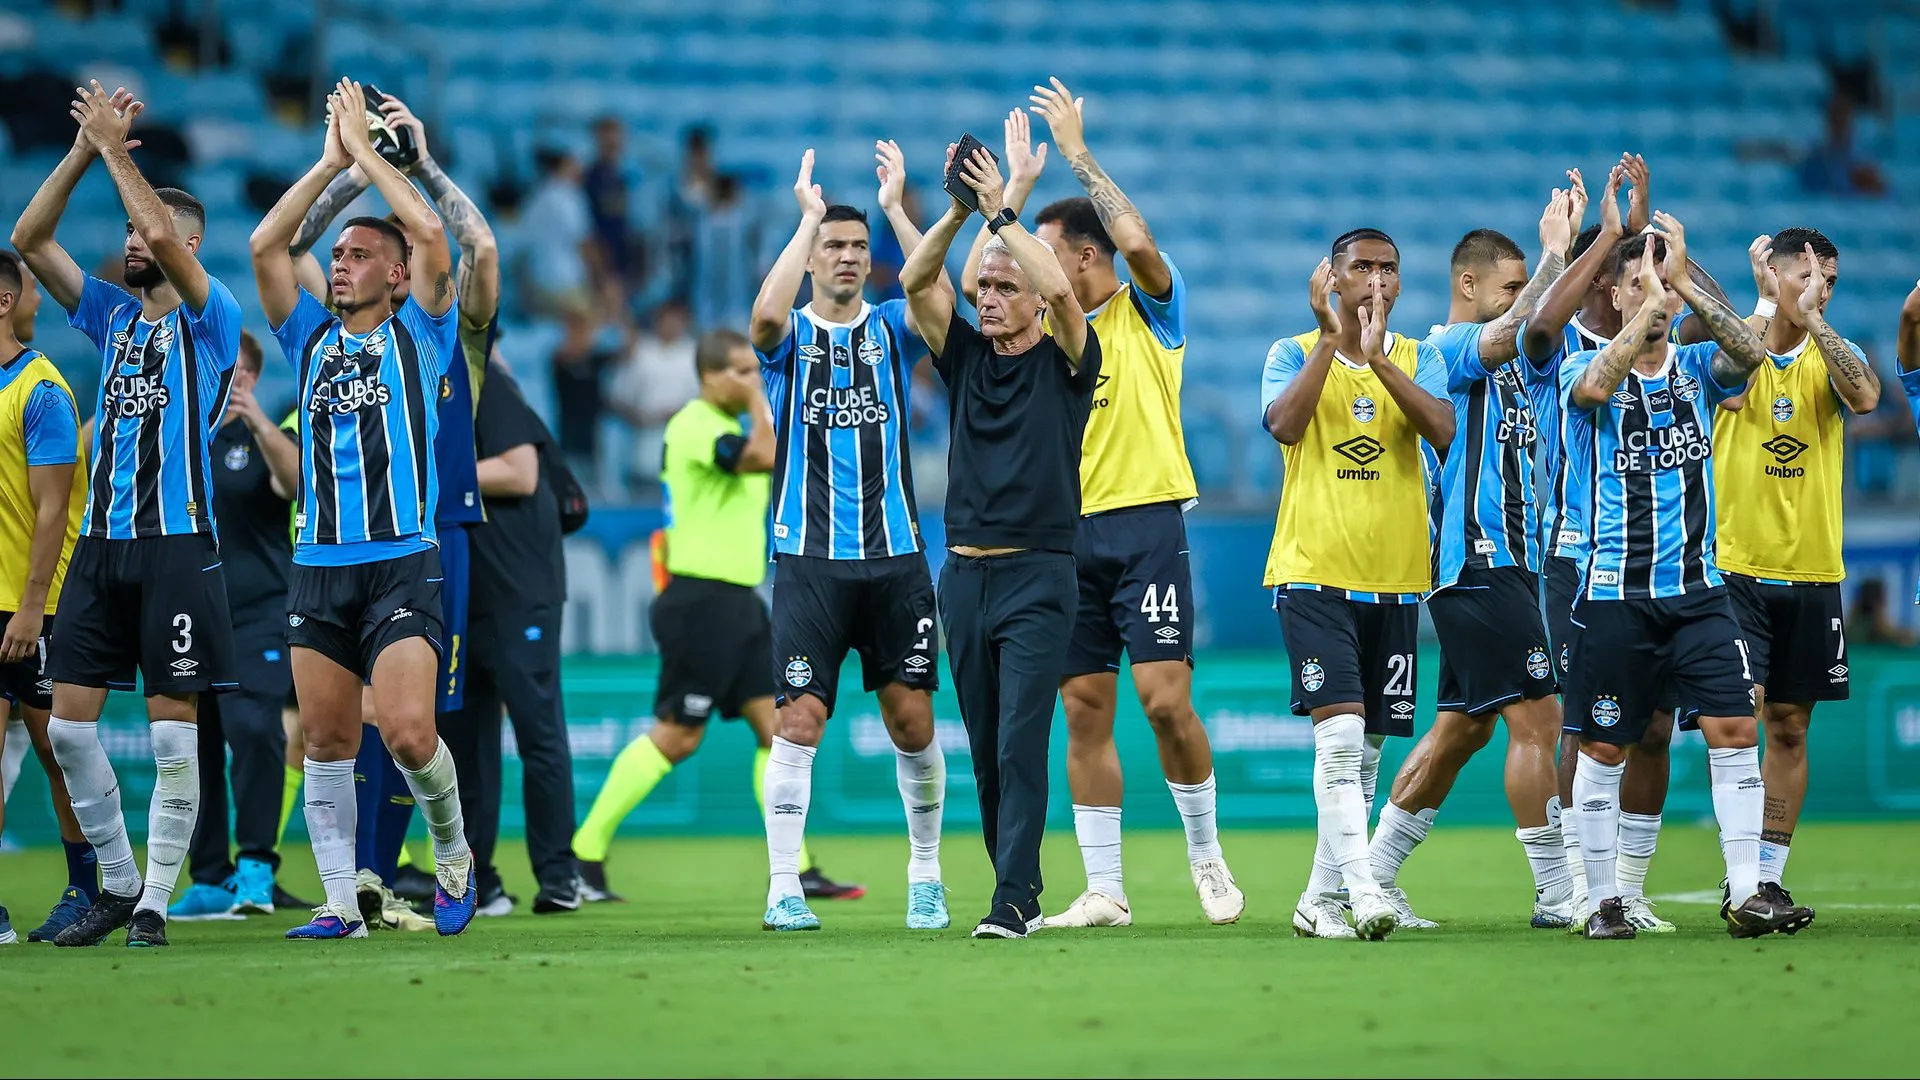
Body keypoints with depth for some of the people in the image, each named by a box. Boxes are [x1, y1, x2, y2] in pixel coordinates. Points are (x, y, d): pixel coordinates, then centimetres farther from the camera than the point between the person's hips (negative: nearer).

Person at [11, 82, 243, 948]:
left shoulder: (210, 320, -2)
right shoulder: (114, 316, 16)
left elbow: (166, 237, -20)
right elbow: (28, 241, 10)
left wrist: (117, 147, -11)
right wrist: (84, 149, 0)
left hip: (178, 546, -6)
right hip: (100, 544, 6)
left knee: (172, 734, -4)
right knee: (68, 724, 2)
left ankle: (154, 903, 1)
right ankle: (118, 884, 14)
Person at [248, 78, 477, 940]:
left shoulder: (420, 338, 4)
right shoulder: (312, 340, 14)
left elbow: (432, 237, -9)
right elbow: (264, 247, 4)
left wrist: (366, 151, -1)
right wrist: (330, 162, 4)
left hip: (402, 563, -4)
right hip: (318, 568, 4)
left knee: (408, 733, -16)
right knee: (326, 742, 2)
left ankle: (453, 852, 9)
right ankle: (340, 902, 7)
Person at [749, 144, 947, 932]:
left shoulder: (891, 329, 8)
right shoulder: (789, 337, 4)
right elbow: (767, 312, -20)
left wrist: (896, 207, -15)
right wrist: (809, 214, -17)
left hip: (895, 557, 2)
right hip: (811, 562, -2)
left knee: (912, 721, 3)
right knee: (799, 721, -8)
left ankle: (925, 877, 18)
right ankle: (783, 887, -4)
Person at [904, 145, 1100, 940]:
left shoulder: (1064, 362, 1)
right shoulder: (966, 358, 13)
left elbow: (1059, 288, -18)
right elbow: (915, 283, 0)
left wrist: (1001, 210, -15)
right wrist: (959, 211, -12)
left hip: (1037, 575, -5)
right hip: (965, 571, 5)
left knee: (1021, 740, -13)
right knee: (985, 750, 8)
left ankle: (1012, 900, -17)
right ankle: (1022, 891, 18)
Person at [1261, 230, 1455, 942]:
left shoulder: (1419, 360, 8)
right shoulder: (1293, 355, 4)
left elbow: (1442, 431, -12)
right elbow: (1283, 424, -17)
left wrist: (1376, 357, -21)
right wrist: (1330, 338, -18)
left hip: (1395, 580, 3)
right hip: (1314, 572, -3)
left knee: (1366, 748, 7)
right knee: (1339, 730, -18)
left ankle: (1319, 899, 16)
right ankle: (1361, 889, -24)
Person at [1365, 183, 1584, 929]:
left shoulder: (1512, 361, 18)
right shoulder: (1447, 349, -8)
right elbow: (1513, 330, -27)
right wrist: (1556, 252, -21)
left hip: (1505, 563, 10)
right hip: (1474, 561, -10)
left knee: (1464, 726, 12)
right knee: (1535, 716, -11)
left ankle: (1373, 873, 17)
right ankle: (1557, 893, -10)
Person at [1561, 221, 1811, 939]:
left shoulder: (1698, 366, 7)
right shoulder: (1588, 368, 0)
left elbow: (1751, 353, -15)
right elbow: (1594, 387, -26)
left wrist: (1683, 284, -22)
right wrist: (1649, 301, -24)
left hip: (1698, 590, 2)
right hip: (1615, 594, -2)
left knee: (1735, 729, -8)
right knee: (1604, 748, 3)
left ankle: (1747, 893, -8)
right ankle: (1601, 900, 13)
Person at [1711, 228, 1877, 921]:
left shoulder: (1832, 356, 4)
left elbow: (1865, 397, -17)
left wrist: (1811, 316, -19)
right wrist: (1770, 304, -22)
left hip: (1811, 576, 3)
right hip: (1735, 570, -3)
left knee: (1789, 729, 7)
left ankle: (1770, 876, 14)